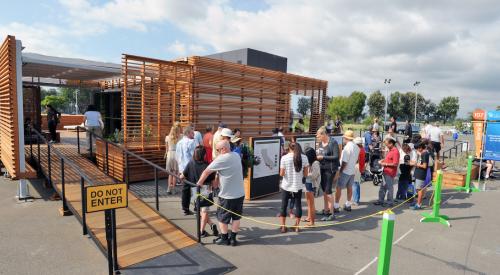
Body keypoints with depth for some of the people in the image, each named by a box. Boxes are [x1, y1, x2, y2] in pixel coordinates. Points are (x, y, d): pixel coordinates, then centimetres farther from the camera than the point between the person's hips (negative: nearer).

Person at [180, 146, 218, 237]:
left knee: (200, 210, 20)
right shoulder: (207, 166, -15)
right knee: (204, 211, 10)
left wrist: (180, 177, 21)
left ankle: (211, 224, 14)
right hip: (206, 190, -2)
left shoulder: (190, 163, -8)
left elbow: (182, 176, -1)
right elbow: (213, 181, -11)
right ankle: (202, 231, 14)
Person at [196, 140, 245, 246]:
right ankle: (233, 238, 26)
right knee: (236, 217, 16)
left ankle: (224, 238, 26)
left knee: (222, 218, 14)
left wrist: (199, 182, 0)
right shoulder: (236, 156, 3)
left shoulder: (221, 159, -20)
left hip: (227, 195, -6)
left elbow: (206, 171, -13)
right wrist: (216, 179, 7)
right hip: (240, 193, 7)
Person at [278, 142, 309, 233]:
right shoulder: (304, 158, -4)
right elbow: (305, 174, 0)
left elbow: (281, 174, -9)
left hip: (286, 186, -1)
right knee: (298, 206, 14)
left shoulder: (284, 158, -10)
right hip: (298, 186, 1)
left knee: (283, 206, 12)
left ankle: (283, 226, 17)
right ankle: (297, 226, 21)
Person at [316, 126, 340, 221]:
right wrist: (317, 157, -2)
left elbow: (336, 157, -18)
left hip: (330, 169, -7)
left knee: (328, 190, -6)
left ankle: (332, 213, 4)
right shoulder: (320, 143, 8)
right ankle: (326, 210, 31)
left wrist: (323, 157, -19)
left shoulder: (333, 143, -13)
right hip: (322, 168, 8)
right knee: (324, 190, 16)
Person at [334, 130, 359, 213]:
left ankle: (336, 206, 0)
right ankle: (348, 205, 26)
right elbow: (356, 159, 13)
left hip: (345, 171, -8)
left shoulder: (347, 147, -20)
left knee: (338, 188, -2)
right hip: (352, 170, 9)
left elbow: (344, 162, -21)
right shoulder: (356, 147, 7)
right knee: (349, 187, 16)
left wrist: (340, 171, -14)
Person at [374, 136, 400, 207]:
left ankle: (390, 203, 14)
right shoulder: (390, 150, 12)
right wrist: (382, 161, 8)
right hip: (386, 172, 9)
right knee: (382, 187, 15)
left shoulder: (395, 151, -17)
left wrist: (385, 164, -16)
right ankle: (380, 201, 24)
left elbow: (395, 164, -22)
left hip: (390, 173, -9)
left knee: (389, 188, 2)